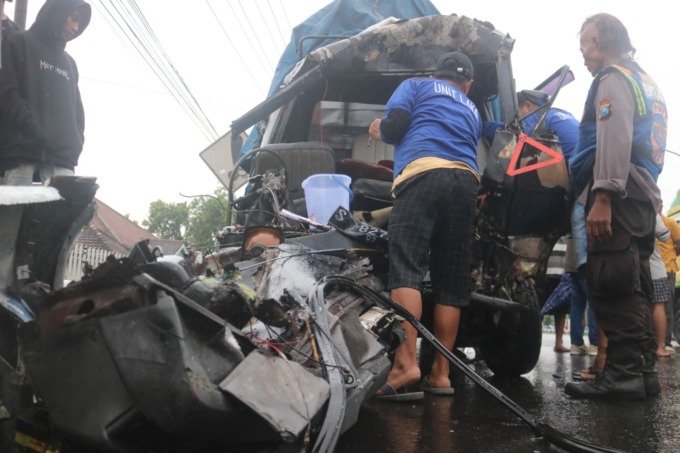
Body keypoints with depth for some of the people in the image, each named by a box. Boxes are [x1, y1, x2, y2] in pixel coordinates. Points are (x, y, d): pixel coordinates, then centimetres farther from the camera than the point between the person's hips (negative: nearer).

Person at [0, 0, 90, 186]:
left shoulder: (69, 63, 30)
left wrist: (76, 141, 4)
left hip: (62, 157, 5)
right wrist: (33, 129, -14)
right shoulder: (19, 43, 13)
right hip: (22, 150, -4)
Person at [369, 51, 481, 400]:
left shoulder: (416, 86, 21)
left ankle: (406, 364, -28)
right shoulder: (472, 111, 35)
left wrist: (378, 130, 28)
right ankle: (440, 373, 4)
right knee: (451, 280, 5)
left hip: (424, 173, -5)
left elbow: (393, 126, 6)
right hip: (467, 181, 5)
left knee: (406, 268, -14)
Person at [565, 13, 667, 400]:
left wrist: (603, 196, -24)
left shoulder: (614, 79, -2)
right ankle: (644, 369, 11)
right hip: (645, 194, 10)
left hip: (619, 194, -10)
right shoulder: (647, 83, 28)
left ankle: (624, 372, -15)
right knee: (633, 288, 9)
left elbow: (615, 139, -17)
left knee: (611, 285, -13)